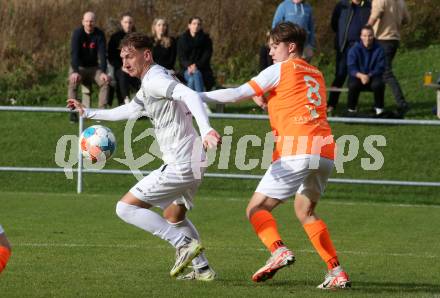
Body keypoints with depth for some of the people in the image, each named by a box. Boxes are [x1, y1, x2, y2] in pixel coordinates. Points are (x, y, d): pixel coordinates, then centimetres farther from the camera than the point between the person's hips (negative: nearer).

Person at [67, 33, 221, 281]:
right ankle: (202, 269, 30)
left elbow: (190, 95, -31)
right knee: (173, 216, 30)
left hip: (180, 166, -10)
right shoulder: (150, 84, 19)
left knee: (126, 207, -6)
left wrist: (206, 129, -46)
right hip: (193, 163, 10)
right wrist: (88, 113, 41)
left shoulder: (155, 80, -14)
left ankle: (185, 244, -11)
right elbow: (129, 111, 36)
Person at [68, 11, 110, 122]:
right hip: (78, 67, -2)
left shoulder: (99, 34, -7)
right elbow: (74, 53, -23)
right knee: (73, 82, -32)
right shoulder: (77, 33, -12)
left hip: (93, 67, 2)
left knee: (105, 81, -23)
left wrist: (103, 72, -30)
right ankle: (72, 111, -27)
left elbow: (102, 54, -15)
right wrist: (75, 72, -37)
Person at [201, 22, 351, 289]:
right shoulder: (316, 75, 25)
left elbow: (237, 94, 1)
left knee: (257, 209, -3)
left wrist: (196, 97, 6)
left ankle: (278, 250, -30)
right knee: (305, 211, 23)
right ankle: (337, 272, 12)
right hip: (325, 151, 7)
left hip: (298, 151, -7)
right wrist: (272, 101, 31)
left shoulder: (280, 70, 4)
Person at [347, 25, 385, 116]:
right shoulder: (355, 49, -7)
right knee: (353, 84, -33)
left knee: (378, 84, -33)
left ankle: (379, 110, -11)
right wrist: (361, 75, -35)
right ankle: (351, 110, -12)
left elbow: (380, 68, -11)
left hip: (373, 78, 0)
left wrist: (369, 75, -29)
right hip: (358, 77, 0)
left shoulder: (379, 49, -6)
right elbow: (351, 68, -14)